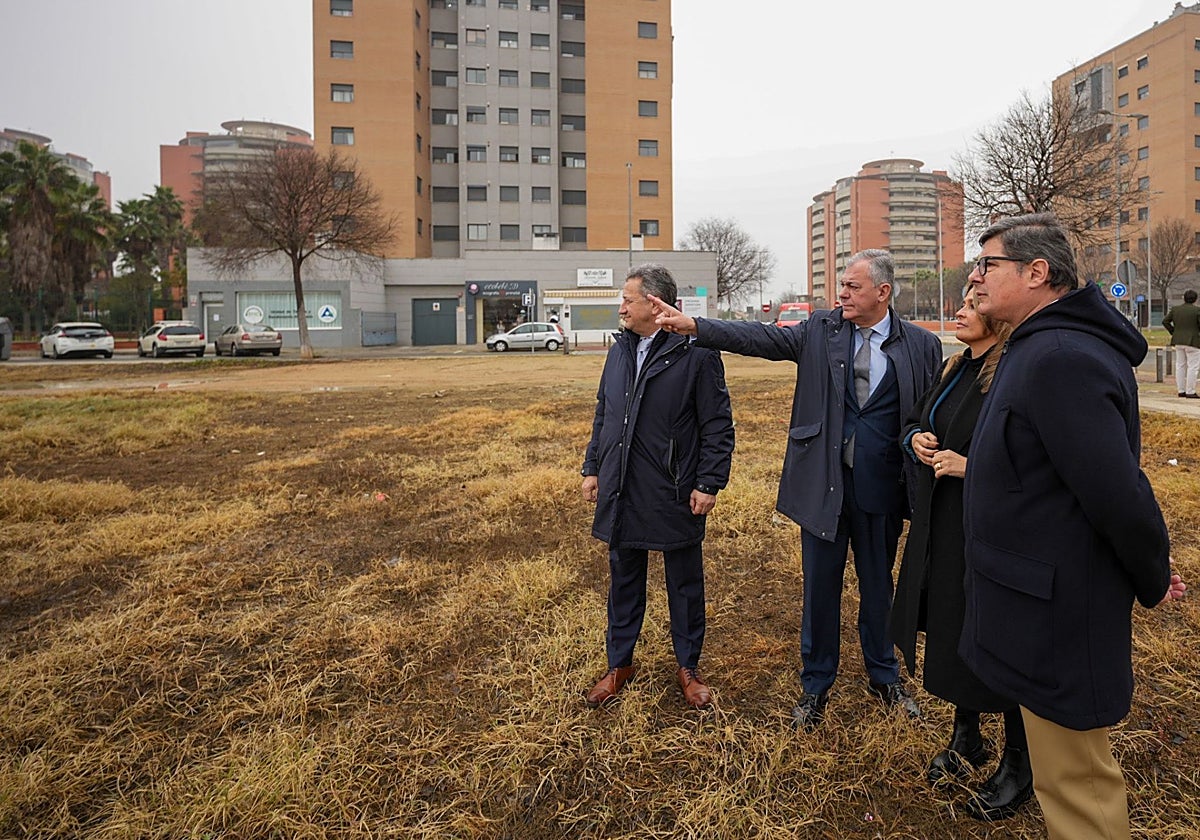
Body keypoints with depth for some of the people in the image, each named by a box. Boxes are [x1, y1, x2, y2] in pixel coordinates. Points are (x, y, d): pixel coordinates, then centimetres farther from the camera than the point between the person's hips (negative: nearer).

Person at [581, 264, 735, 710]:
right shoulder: (619, 351, 9)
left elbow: (718, 425, -10)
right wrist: (593, 468, 14)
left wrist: (709, 483, -12)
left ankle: (688, 667, 31)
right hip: (621, 493, 6)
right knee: (623, 580, 16)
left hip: (675, 496, -5)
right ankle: (620, 663, 33)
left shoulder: (697, 352, -11)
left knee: (685, 584, 12)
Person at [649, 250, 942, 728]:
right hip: (823, 484, 0)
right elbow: (761, 338, -11)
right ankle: (816, 687, 31)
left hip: (880, 490, 0)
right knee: (820, 589, 11)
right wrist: (692, 325, -23)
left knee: (878, 586, 17)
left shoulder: (921, 346, -1)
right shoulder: (821, 331, 0)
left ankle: (884, 678, 41)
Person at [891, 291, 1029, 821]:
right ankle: (966, 738, 41)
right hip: (940, 524, 8)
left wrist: (971, 465, -24)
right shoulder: (954, 369, 9)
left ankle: (1018, 767, 28)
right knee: (950, 631, 19)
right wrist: (916, 440, -2)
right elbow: (912, 423, 19)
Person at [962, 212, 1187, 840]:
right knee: (1071, 771, 25)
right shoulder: (1042, 348, 9)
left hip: (1057, 616, -10)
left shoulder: (1059, 359, -25)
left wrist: (1151, 582, -8)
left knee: (1074, 781, 7)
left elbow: (1119, 493, -25)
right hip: (1048, 600, 10)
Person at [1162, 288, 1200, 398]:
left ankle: (1181, 390, 13)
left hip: (1178, 341, 5)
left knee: (1180, 366, 11)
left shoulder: (1175, 309, 4)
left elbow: (1165, 321, 5)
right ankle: (1190, 392, -3)